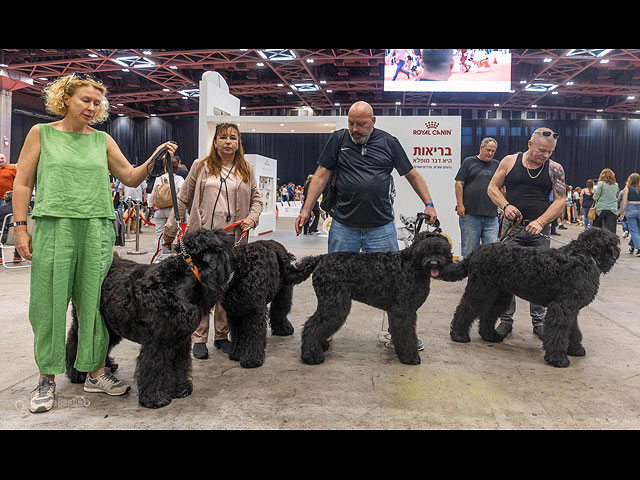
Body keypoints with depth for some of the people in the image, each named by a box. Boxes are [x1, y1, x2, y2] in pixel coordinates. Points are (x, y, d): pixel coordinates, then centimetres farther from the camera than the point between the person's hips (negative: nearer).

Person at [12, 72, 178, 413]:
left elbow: (131, 178, 12)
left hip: (97, 229, 2)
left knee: (95, 301, 3)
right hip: (53, 227, -2)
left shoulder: (103, 140, 14)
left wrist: (154, 159, -3)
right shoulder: (41, 133, 8)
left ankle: (95, 372, 14)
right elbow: (22, 183, 5)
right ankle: (47, 377, 14)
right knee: (50, 302, 1)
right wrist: (20, 226, -2)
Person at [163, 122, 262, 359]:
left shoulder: (247, 170, 13)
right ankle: (199, 338, 9)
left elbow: (256, 199, 18)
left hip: (232, 239, 2)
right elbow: (183, 199, 10)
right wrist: (170, 229, 9)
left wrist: (252, 218, -2)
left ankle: (222, 336, 20)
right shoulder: (201, 166, 7)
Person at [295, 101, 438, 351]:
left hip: (381, 227, 0)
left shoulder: (388, 142, 5)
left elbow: (412, 175, 11)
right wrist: (306, 209, 0)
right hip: (343, 226, 0)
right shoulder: (338, 139, 5)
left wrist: (428, 204, 5)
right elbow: (321, 175, 5)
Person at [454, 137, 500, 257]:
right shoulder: (469, 162, 7)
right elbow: (459, 183, 2)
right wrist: (460, 205, -7)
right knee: (469, 250, 0)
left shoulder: (497, 165, 17)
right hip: (470, 214, -3)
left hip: (491, 215, 3)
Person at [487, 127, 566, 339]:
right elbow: (492, 187, 6)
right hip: (512, 226, -1)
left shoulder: (555, 169, 2)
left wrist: (540, 222, -15)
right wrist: (506, 205, -11)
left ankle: (539, 321, 18)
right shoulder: (510, 161, 2)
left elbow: (560, 200, -2)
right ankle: (506, 320, 11)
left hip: (539, 229, 1)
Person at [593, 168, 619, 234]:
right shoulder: (616, 185, 7)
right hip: (613, 210, 3)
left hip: (601, 209, -3)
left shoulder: (601, 184, -7)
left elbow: (595, 198, -8)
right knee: (611, 231, -3)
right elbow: (617, 197, 18)